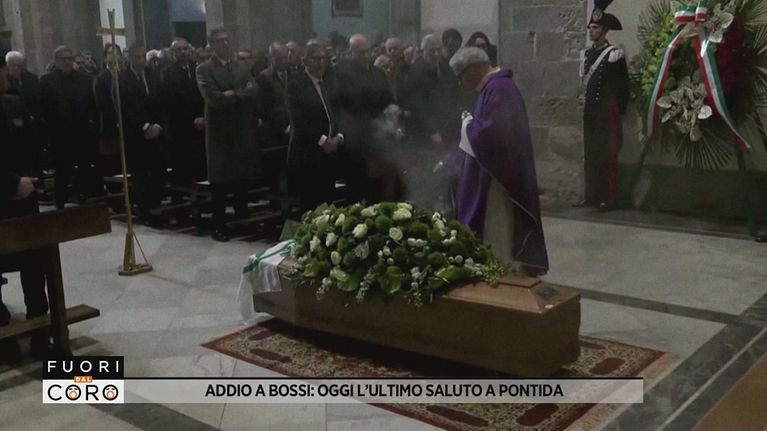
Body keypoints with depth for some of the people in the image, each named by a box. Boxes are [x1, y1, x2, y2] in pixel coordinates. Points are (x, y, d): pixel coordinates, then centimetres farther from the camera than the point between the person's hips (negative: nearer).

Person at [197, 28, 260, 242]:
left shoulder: (242, 67, 13)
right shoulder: (204, 69, -5)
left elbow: (254, 91, -1)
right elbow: (213, 98, -19)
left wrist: (233, 94, -14)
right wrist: (241, 94, -10)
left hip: (243, 130, 5)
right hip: (220, 131, -5)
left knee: (243, 177, 13)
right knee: (220, 181, 0)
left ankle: (242, 219, 31)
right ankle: (219, 226, 8)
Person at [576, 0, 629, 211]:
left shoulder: (614, 54, -7)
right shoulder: (586, 54, 13)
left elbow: (623, 85, -7)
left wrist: (620, 110, -7)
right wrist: (589, 104, 14)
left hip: (608, 110, -7)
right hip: (590, 109, 7)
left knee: (608, 154, -5)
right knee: (590, 154, 8)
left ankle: (609, 198, -1)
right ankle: (591, 195, 14)